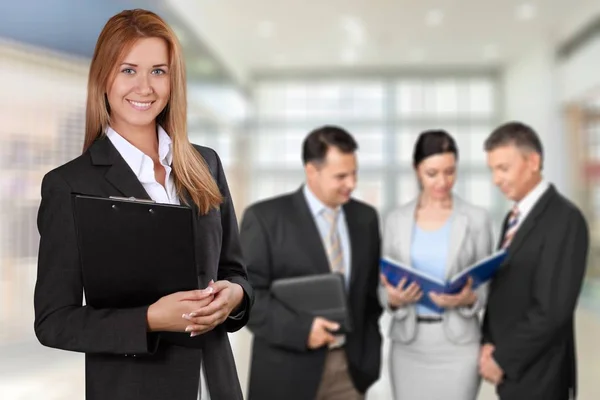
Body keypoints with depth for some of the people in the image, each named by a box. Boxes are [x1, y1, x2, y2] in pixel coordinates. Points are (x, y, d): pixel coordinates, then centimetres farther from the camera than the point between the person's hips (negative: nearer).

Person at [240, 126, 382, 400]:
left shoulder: (365, 217, 8)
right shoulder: (265, 217, -7)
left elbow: (371, 289, 13)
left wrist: (370, 353, 8)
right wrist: (300, 329, -21)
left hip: (351, 367, 4)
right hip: (288, 370, -3)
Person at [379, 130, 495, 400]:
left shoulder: (477, 219, -2)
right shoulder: (396, 220, 3)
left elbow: (487, 288, 2)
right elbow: (383, 286, 6)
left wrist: (468, 299, -19)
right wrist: (392, 298, -16)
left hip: (457, 343, -2)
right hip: (408, 343, 2)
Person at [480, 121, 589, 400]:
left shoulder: (564, 219, -17)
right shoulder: (515, 216, 11)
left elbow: (553, 309, -21)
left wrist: (502, 359, -14)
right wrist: (489, 343, -3)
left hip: (536, 376, -7)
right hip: (510, 371, 7)